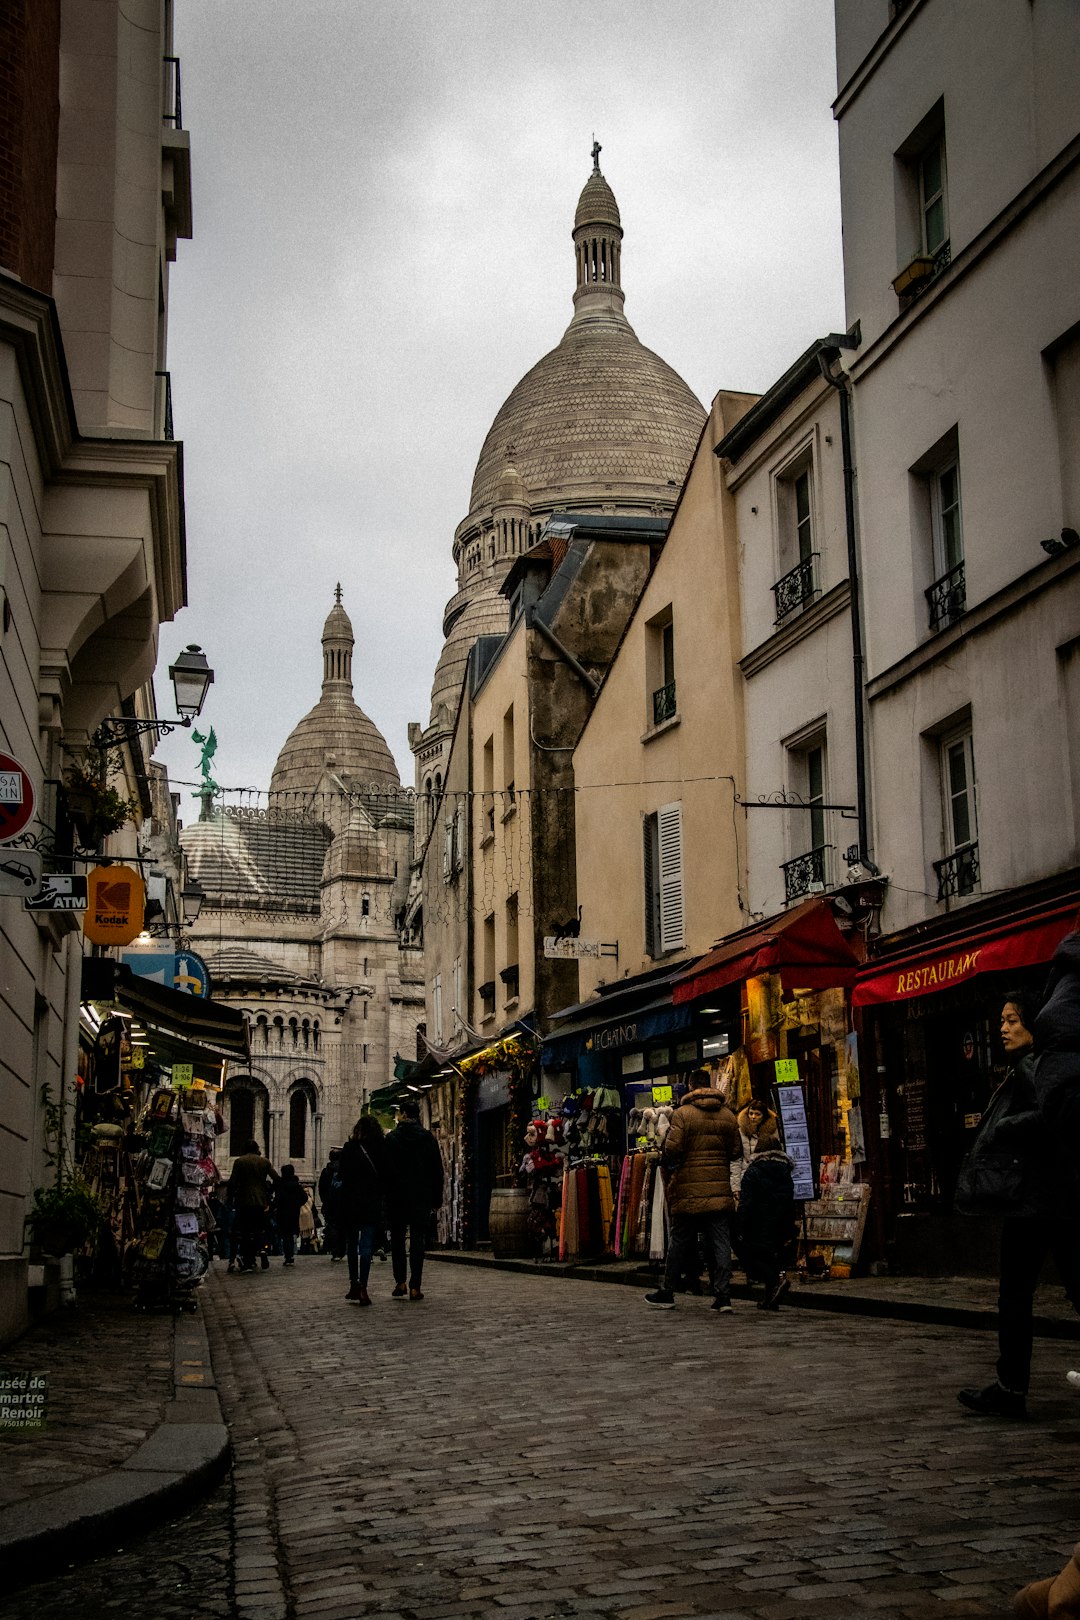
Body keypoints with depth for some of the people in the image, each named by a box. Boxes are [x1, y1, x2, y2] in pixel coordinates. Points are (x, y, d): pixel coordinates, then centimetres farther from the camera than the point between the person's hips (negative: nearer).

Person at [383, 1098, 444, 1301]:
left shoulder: (392, 1138, -5)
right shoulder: (428, 1138, 3)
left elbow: (386, 1170, -8)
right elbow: (437, 1170, 5)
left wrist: (384, 1197, -3)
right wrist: (437, 1198, 10)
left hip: (397, 1197, -2)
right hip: (422, 1197, 2)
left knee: (397, 1238, 12)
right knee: (418, 1240, 2)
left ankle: (400, 1282, 7)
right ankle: (415, 1287, -3)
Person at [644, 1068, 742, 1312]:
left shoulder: (682, 1114, -9)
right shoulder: (728, 1115, 5)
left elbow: (671, 1150, -14)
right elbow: (736, 1150, 8)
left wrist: (667, 1168, 6)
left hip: (689, 1190, -3)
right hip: (720, 1189, 3)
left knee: (680, 1241, 7)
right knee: (720, 1242, 4)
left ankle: (667, 1292, 16)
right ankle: (723, 1295, -1)